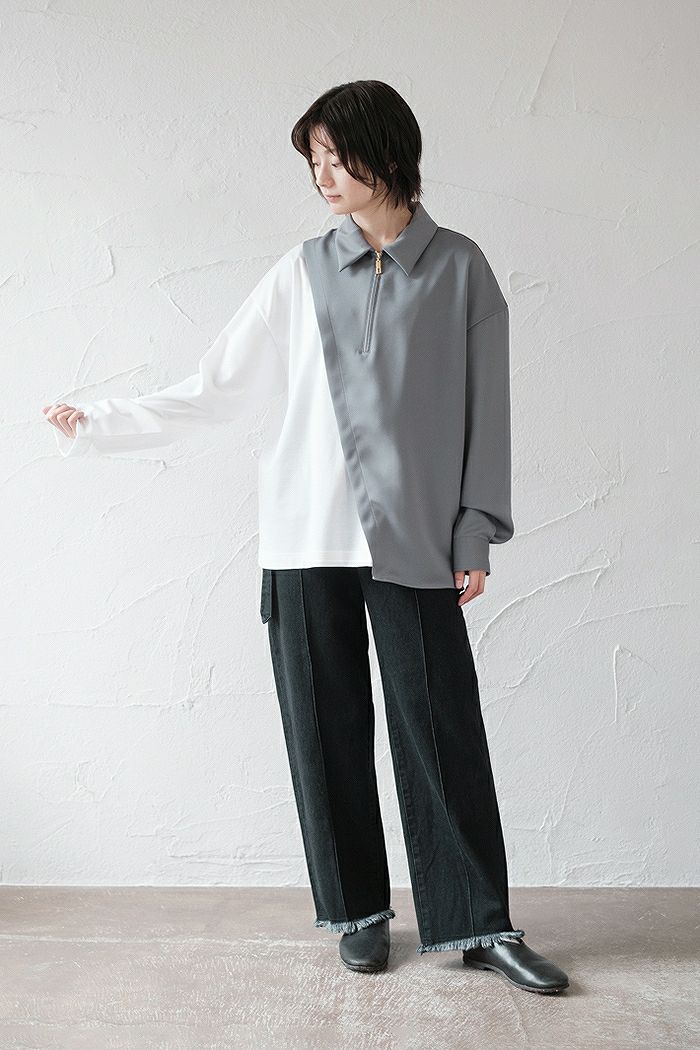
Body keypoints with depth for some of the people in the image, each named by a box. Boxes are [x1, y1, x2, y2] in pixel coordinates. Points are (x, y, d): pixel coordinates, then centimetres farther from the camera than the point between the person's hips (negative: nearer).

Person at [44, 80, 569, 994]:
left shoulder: (459, 267, 5)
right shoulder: (303, 273, 9)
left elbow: (487, 410, 5)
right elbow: (214, 389, 9)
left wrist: (476, 535, 0)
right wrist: (97, 424, 6)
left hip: (416, 542, -1)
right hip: (309, 540, 2)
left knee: (442, 730, 0)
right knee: (327, 732, 6)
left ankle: (479, 924, 16)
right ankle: (359, 912, 24)